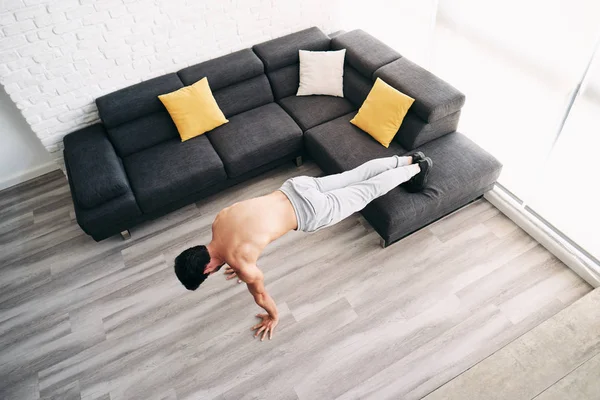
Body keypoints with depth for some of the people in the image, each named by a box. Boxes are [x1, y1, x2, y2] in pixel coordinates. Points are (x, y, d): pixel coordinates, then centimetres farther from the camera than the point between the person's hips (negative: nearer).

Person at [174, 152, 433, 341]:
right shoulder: (219, 220, -2)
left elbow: (260, 293, -6)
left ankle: (416, 168, 30)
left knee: (367, 190, 13)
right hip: (298, 187, 6)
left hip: (310, 211, -6)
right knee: (355, 176, 20)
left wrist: (274, 316, 13)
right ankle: (407, 160, 36)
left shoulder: (239, 259, -22)